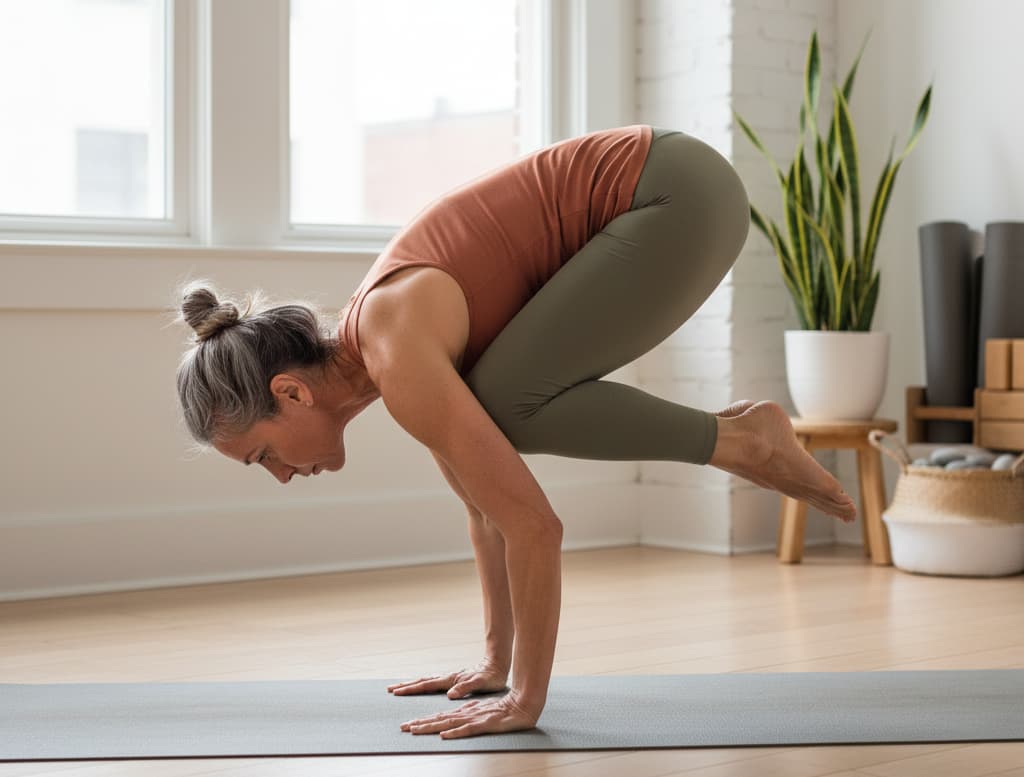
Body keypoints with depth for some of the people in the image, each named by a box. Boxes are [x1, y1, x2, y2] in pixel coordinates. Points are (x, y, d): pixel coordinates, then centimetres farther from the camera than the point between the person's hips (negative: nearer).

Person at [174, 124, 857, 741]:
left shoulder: (399, 363, -20)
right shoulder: (369, 349, 8)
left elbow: (534, 527, -21)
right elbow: (490, 503, 16)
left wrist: (526, 698, -13)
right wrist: (497, 662, 19)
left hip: (683, 196, -9)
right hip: (661, 196, 9)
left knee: (506, 405, -15)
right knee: (493, 408, 10)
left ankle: (737, 441, -2)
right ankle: (738, 437, 13)